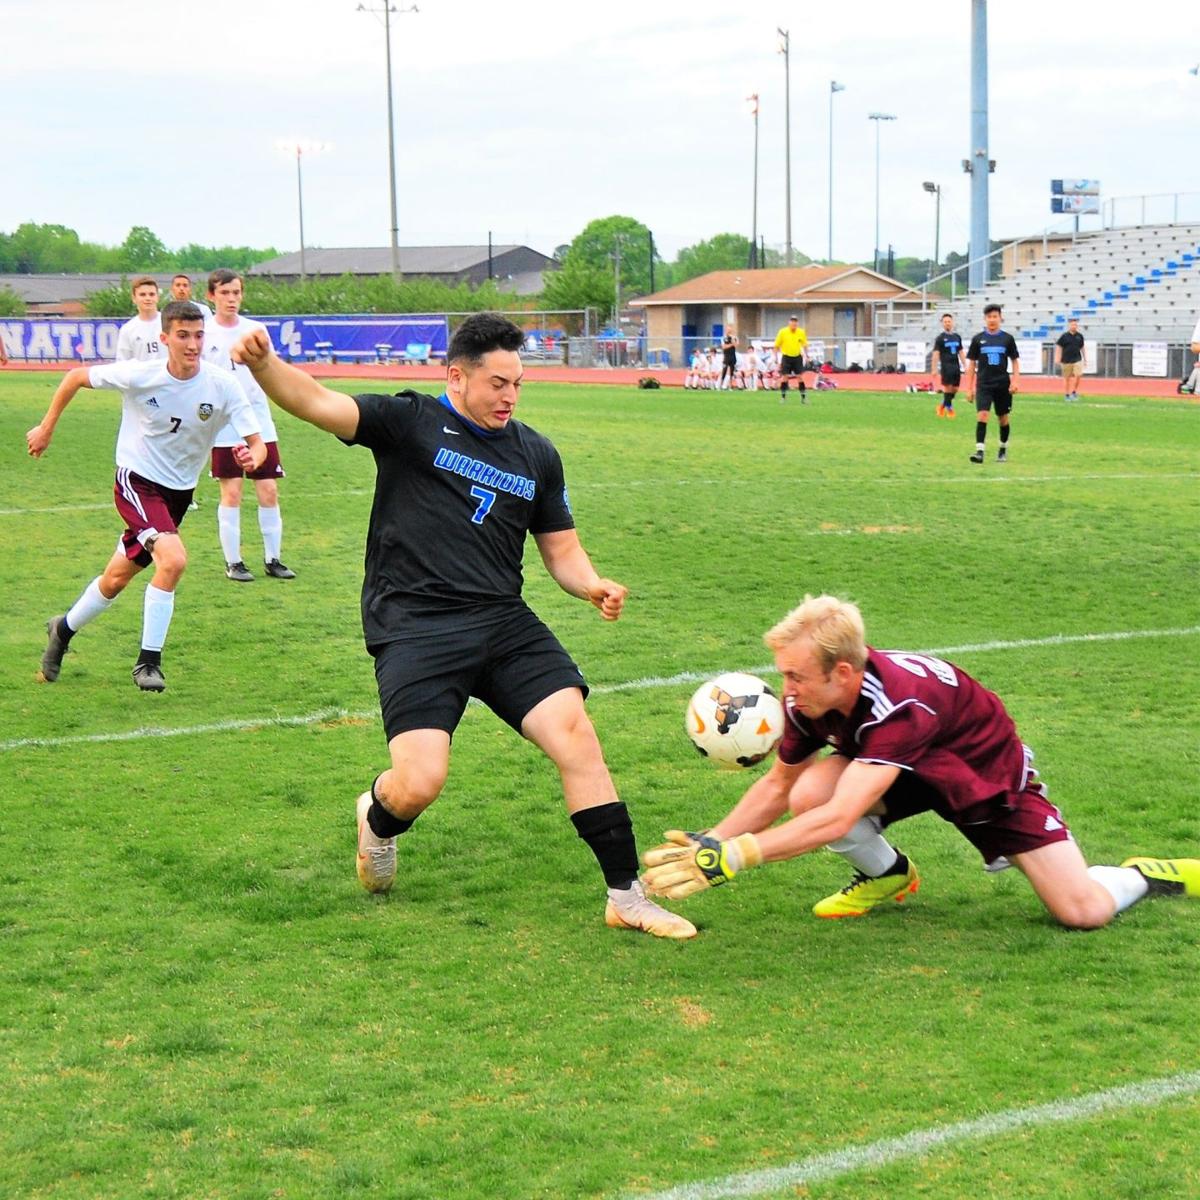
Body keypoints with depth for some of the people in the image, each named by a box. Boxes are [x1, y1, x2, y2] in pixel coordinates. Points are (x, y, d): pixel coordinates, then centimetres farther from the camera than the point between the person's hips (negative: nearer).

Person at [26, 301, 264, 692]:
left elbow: (256, 443, -14)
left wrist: (252, 457, -38)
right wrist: (47, 427, 4)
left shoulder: (223, 386, -14)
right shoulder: (139, 375, -18)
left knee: (116, 579, 15)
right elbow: (76, 377, -2)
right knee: (173, 559, -27)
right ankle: (148, 662, -14)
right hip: (137, 481, -4)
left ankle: (63, 630, 43)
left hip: (179, 492, 4)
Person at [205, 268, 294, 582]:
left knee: (268, 490, 2)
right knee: (231, 492, -3)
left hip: (259, 422, 3)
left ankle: (273, 559, 12)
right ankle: (233, 562, 6)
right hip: (223, 424, -3)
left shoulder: (256, 329, 7)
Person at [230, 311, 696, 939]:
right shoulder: (410, 422, 1)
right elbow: (317, 402, -12)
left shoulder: (536, 454, 15)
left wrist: (593, 587, -2)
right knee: (419, 783, -17)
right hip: (414, 628, -4)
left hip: (504, 623, 4)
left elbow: (562, 551, 20)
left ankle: (627, 896, -3)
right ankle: (377, 817, 23)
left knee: (576, 732, -13)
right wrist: (264, 363, -32)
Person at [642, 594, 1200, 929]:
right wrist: (709, 842, -20)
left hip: (988, 771, -6)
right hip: (908, 768, 6)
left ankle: (1144, 874, 20)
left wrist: (729, 858, -54)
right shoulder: (808, 700, -22)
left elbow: (838, 819, -51)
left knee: (1083, 911, -17)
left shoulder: (899, 701, -43)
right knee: (807, 792, -25)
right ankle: (887, 875, 6)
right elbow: (778, 785, -5)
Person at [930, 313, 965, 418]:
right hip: (946, 367, -5)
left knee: (955, 389, 6)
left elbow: (960, 352, 18)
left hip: (956, 366, 5)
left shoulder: (957, 337, 13)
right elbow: (935, 354, -7)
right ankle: (949, 408, 6)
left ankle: (943, 405, 23)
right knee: (948, 387, -5)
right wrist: (934, 369, -14)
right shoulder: (940, 338, -2)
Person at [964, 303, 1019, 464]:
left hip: (1003, 385, 1)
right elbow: (971, 363, 6)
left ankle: (1003, 450, 27)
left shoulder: (1008, 339, 2)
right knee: (982, 415, -16)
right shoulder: (978, 339, 2)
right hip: (984, 385, -1)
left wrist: (1015, 381, -5)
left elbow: (1015, 361, 8)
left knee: (1003, 418, 11)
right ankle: (979, 451, -19)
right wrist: (969, 387, 3)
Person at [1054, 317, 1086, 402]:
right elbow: (1058, 347, 0)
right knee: (1067, 378, 4)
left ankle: (1074, 392, 4)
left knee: (1077, 375, -13)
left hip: (1077, 360, 2)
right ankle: (1066, 395, 15)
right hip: (1066, 360, -2)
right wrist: (1057, 359, -8)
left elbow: (1082, 348, 17)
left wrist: (1085, 359, 17)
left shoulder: (1079, 336, 7)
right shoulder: (1064, 336, -3)